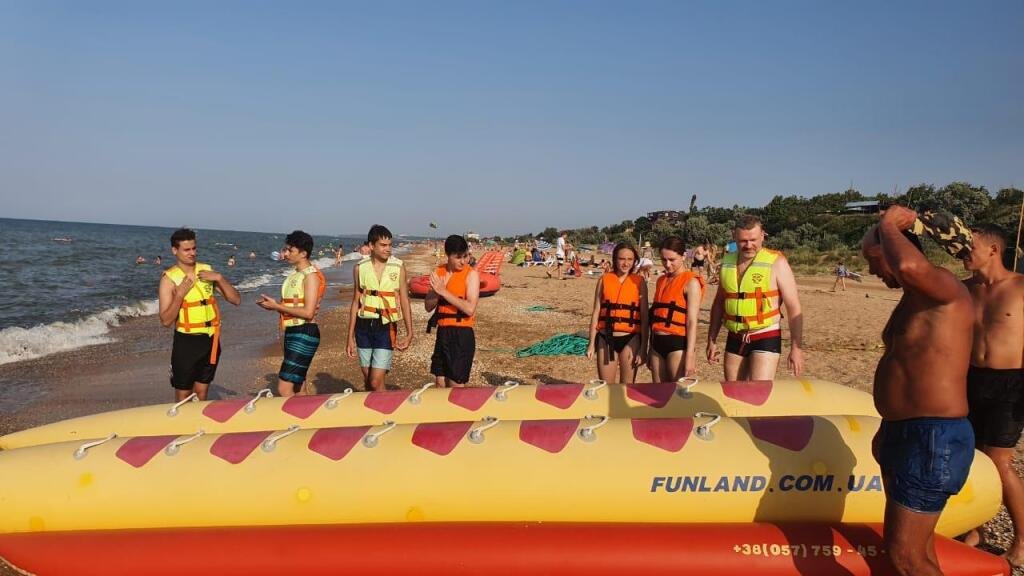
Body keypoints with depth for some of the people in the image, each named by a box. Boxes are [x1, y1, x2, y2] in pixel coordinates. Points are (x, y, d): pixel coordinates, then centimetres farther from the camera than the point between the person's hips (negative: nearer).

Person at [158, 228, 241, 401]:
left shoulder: (207, 270, 4)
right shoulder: (169, 278, -8)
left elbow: (236, 300, 1)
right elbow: (166, 321, -13)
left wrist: (219, 278, -12)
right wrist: (180, 293, -23)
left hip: (211, 340, 4)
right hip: (186, 342, -4)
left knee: (201, 393, 15)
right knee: (183, 397, 6)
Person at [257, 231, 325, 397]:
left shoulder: (311, 275, -13)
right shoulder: (296, 274, 15)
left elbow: (308, 312, -20)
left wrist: (276, 306, -14)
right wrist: (273, 304, 3)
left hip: (304, 334, -10)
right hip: (292, 332, 10)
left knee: (284, 390, -14)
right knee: (296, 390, 13)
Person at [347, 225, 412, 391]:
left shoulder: (398, 267, -3)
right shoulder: (360, 268, 2)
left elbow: (404, 302, 1)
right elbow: (356, 302, 8)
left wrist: (409, 334, -5)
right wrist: (350, 337, 7)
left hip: (386, 327, -3)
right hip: (364, 326, 3)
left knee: (376, 382, -9)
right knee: (367, 381, 11)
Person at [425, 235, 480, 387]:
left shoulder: (471, 274, -9)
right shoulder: (438, 272, 6)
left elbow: (470, 309, -20)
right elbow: (428, 306, 6)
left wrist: (444, 291, -19)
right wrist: (437, 291, -13)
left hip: (462, 334, -6)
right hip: (442, 332, 6)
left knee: (455, 385, 0)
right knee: (440, 383, 13)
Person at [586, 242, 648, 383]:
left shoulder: (639, 282, 0)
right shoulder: (605, 279, 3)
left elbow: (644, 316, 0)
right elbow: (596, 312, 6)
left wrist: (643, 348, -4)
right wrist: (592, 343, 3)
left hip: (630, 339, -1)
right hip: (606, 339, 1)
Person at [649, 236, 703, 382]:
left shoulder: (691, 282, -7)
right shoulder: (661, 280, 13)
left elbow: (692, 322, -12)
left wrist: (690, 356, -17)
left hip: (677, 344, -6)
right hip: (657, 343, 6)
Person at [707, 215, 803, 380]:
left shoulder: (776, 262, -10)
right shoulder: (727, 262, 5)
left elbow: (793, 307, -10)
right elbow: (719, 303, 15)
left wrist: (796, 348, -14)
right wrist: (711, 340, 14)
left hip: (765, 339, -5)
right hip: (734, 339, 5)